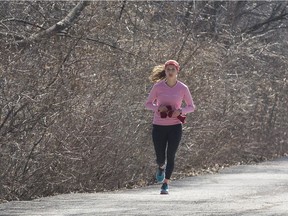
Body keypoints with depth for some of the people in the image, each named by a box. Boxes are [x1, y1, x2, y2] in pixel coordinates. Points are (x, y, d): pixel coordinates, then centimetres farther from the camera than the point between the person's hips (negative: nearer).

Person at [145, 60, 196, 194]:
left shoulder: (183, 88, -2)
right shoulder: (158, 86, -3)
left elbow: (191, 107, 6)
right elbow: (148, 104, 4)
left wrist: (180, 110, -15)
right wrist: (158, 108, -16)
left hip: (175, 127, 0)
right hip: (159, 126, 0)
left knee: (171, 156, -6)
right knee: (160, 158, 4)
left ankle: (165, 184, 3)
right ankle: (161, 167, 40)